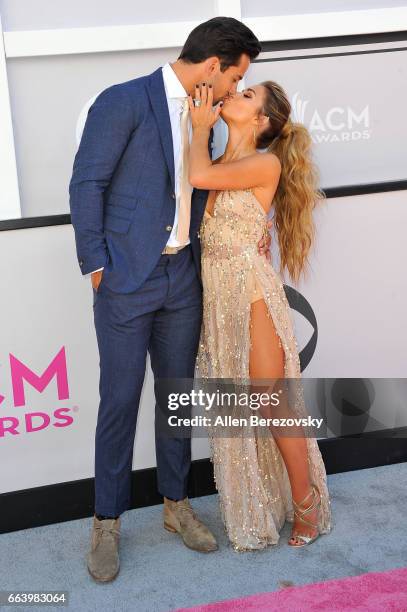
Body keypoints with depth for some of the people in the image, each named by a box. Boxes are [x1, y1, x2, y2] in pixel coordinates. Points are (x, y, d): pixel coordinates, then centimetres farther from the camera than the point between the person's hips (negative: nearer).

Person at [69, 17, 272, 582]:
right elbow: (86, 185, -10)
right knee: (120, 400, 3)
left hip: (183, 279, 6)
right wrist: (96, 267, -10)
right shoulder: (123, 102, -11)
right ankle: (107, 523, 19)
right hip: (127, 280, -6)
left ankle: (176, 505, 30)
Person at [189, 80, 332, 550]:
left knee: (272, 405, 1)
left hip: (250, 290, -7)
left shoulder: (266, 164, -9)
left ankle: (306, 502, 20)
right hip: (216, 293, 7)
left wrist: (200, 128, -4)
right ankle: (257, 507, 29)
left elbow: (199, 176, -18)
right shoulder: (219, 163, 13)